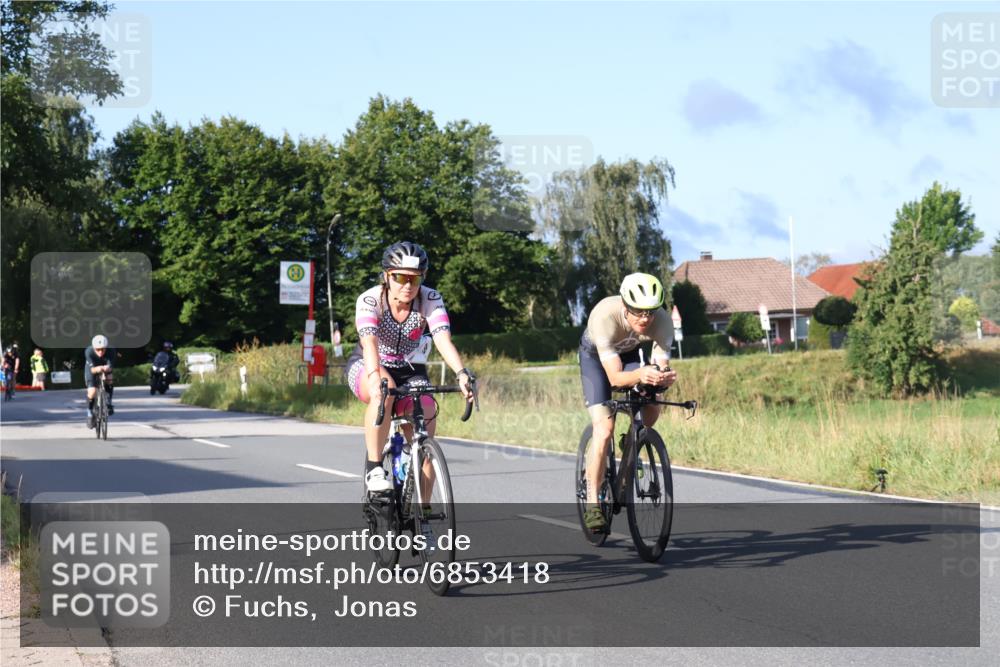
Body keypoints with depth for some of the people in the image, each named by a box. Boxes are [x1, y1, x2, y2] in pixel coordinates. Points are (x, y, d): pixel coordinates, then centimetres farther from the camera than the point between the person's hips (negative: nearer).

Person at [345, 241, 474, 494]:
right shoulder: (369, 300, -25)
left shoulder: (430, 300, -19)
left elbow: (443, 340, -33)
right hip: (365, 368, -3)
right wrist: (375, 377, -59)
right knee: (385, 390, -38)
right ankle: (373, 468, -28)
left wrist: (462, 373, -51)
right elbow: (370, 342, -40)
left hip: (409, 370, 3)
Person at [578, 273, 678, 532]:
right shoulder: (605, 315, -41)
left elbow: (663, 366, -32)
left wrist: (664, 377, -55)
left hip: (630, 353, 4)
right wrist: (640, 376, -63)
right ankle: (592, 503, -12)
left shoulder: (662, 320, -32)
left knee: (651, 410, -18)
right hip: (595, 355, -4)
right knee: (604, 429, -19)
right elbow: (615, 377, -43)